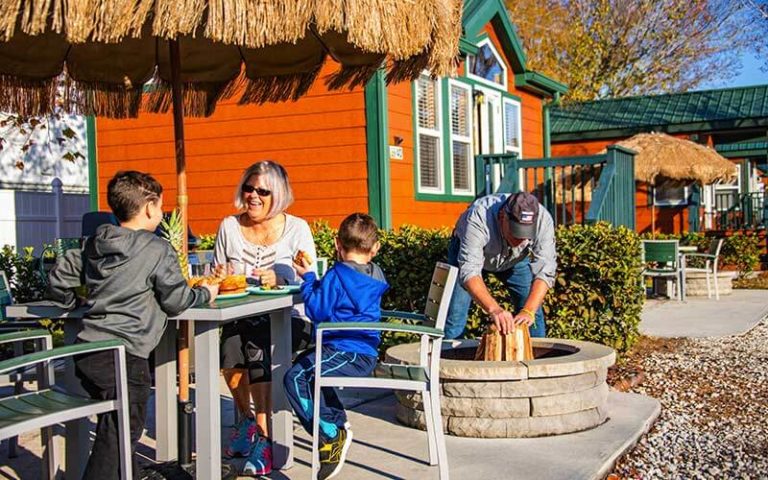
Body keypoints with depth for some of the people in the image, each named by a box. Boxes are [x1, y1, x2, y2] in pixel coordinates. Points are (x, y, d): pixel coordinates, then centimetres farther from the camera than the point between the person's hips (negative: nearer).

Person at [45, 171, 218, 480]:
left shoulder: (94, 244, 12)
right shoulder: (157, 249, -7)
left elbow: (58, 283, 14)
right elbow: (176, 301, -4)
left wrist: (78, 303, 31)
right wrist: (206, 293, 14)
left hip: (87, 351, 7)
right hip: (123, 356, -7)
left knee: (118, 431, 20)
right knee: (116, 437, 0)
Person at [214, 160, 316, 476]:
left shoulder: (296, 228, 1)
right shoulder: (229, 227, 10)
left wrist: (279, 279, -22)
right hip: (241, 317, 3)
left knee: (257, 347, -33)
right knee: (231, 342, -30)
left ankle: (263, 439, -21)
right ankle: (246, 418, -1)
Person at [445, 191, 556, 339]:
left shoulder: (543, 220, -34)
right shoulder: (478, 217, -41)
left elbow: (544, 271, -35)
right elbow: (469, 271, -46)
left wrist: (528, 311, -49)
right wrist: (494, 309, -60)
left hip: (515, 259, 2)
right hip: (471, 252, -2)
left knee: (534, 311, -8)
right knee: (455, 313, -13)